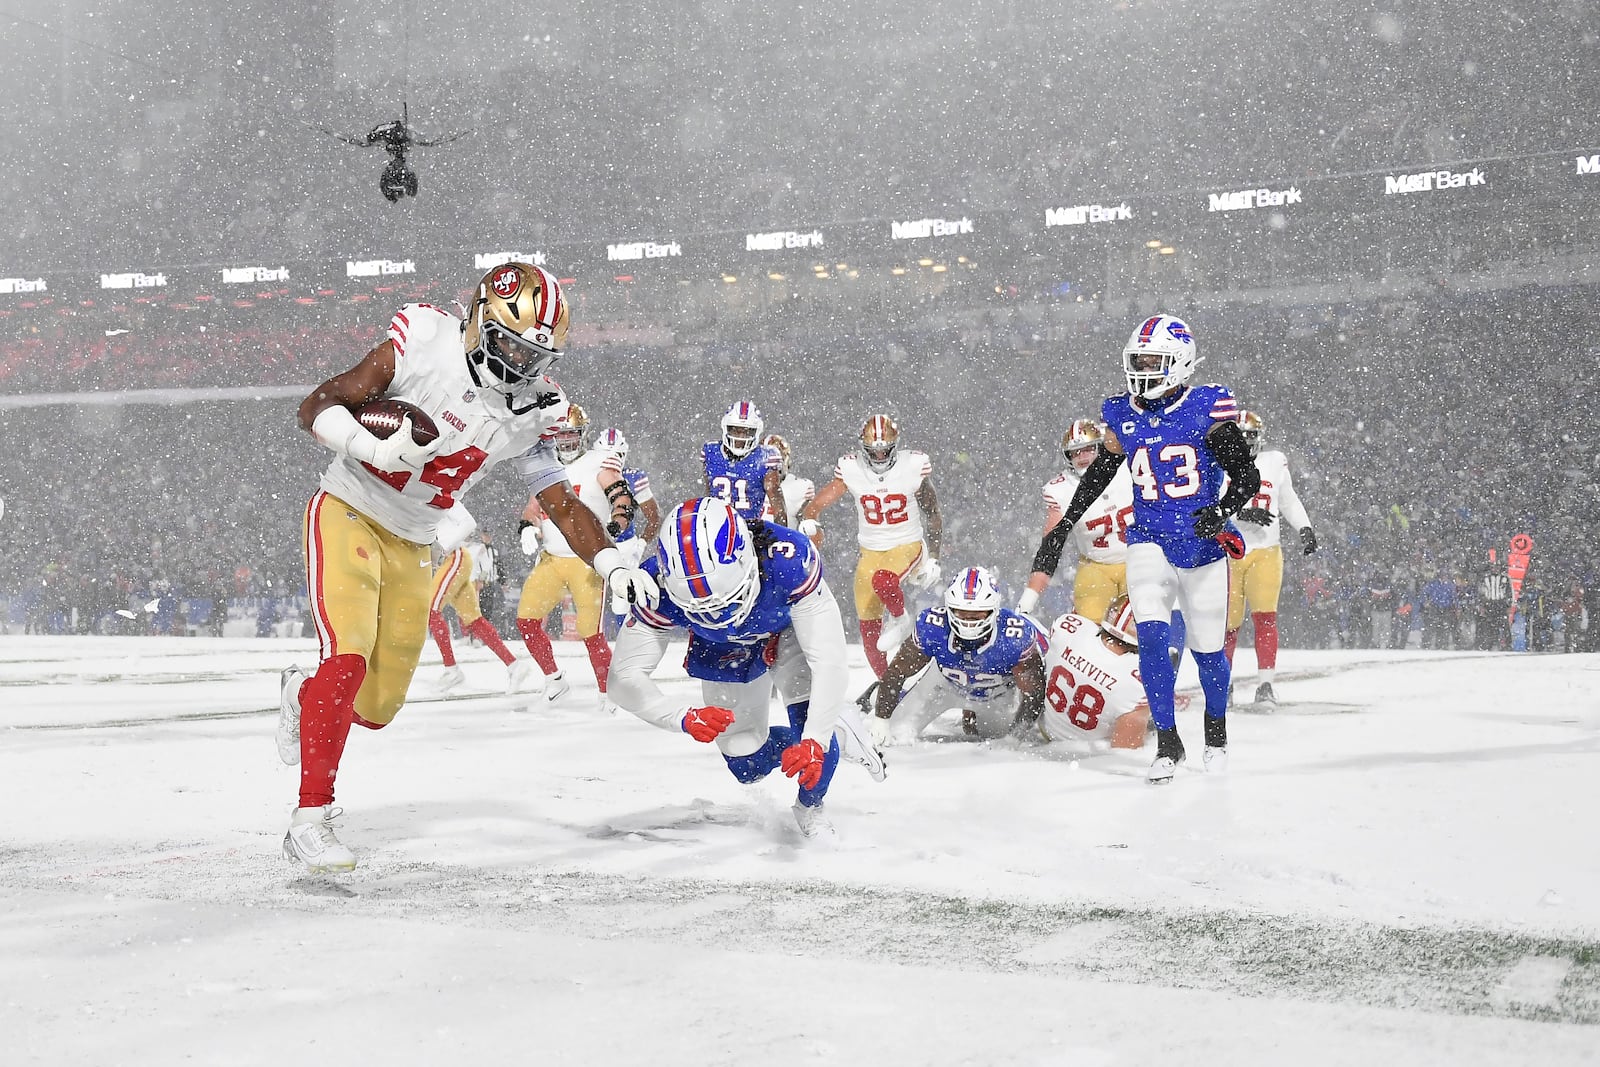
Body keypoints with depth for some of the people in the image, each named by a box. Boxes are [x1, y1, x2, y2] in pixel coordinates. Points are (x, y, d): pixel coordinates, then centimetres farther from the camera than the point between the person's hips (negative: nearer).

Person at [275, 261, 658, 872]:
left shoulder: (529, 412, -3)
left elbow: (560, 500, -3)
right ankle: (309, 820, -14)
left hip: (410, 547, 6)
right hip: (348, 515, -5)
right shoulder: (422, 344, -18)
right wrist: (372, 446, -33)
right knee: (347, 659, -22)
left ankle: (304, 694, 42)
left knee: (379, 706, 7)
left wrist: (613, 564, -17)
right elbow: (315, 407, -15)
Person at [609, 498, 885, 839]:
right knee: (748, 767, 4)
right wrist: (685, 718, -49)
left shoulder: (788, 559, -44)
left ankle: (810, 808, 11)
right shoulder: (660, 586, -37)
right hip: (724, 654, 3)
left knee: (814, 735, -22)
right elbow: (625, 678, -33)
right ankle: (838, 729, 30)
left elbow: (829, 662, -40)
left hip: (790, 634, -2)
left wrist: (814, 741, -51)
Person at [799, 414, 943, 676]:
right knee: (868, 628, 3)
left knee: (882, 580, -36)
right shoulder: (851, 470, -6)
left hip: (908, 547, -3)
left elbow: (933, 516, 1)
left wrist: (933, 559, -2)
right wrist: (809, 522, -34)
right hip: (871, 552, 3)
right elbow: (820, 502, -11)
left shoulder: (913, 467, -9)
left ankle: (901, 620, -5)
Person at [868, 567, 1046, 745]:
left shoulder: (1014, 637, -41)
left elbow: (1034, 692, -27)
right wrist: (880, 720, -23)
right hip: (948, 681, 0)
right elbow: (895, 672, -24)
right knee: (896, 730, -1)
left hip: (1002, 690, 0)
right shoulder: (932, 628, -37)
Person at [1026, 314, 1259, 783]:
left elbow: (1247, 475, -6)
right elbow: (1097, 476, 17)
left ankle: (1217, 729, 35)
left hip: (1203, 546, -2)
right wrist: (1061, 529, 18)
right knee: (1152, 637, -18)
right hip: (1150, 542, 2)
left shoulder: (1207, 410, -8)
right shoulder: (1123, 415, 3)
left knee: (1207, 649, 7)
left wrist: (1222, 510, -24)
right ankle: (1167, 742, -6)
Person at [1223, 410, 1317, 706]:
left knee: (1265, 616, -12)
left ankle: (1265, 685, -11)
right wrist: (1242, 513, -24)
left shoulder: (1274, 462, 10)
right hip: (1227, 552, -1)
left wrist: (1305, 528, 12)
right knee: (1229, 622, 2)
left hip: (1265, 552, 1)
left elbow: (1288, 499, 23)